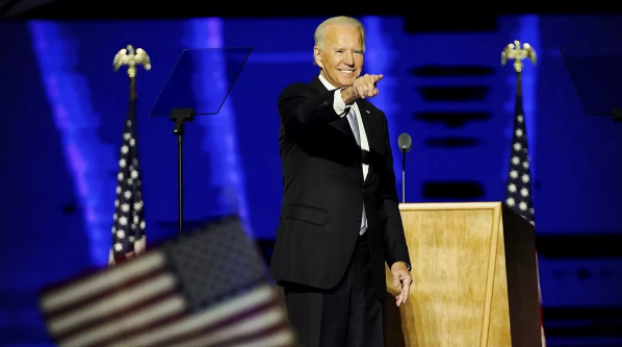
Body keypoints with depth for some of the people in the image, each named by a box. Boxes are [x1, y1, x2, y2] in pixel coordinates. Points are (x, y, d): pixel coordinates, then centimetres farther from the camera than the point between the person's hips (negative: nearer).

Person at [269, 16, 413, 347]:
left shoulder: (375, 118, 20)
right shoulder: (297, 99, 2)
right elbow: (307, 115, -24)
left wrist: (398, 258, 11)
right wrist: (346, 97, -44)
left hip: (366, 262, 6)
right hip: (316, 258, -6)